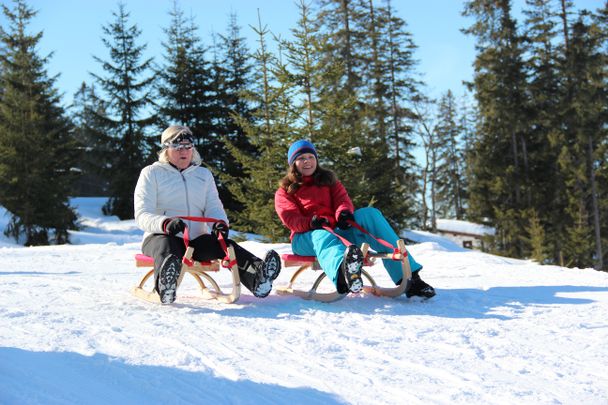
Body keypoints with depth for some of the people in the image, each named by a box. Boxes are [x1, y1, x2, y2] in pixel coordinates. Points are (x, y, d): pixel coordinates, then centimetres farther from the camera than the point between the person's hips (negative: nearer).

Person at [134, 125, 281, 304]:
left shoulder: (204, 175, 19)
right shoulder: (151, 173, 5)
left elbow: (213, 207, 12)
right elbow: (143, 215, -5)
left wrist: (220, 222, -15)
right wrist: (165, 223, -28)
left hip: (196, 239, 4)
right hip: (161, 235, -4)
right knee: (166, 247, -39)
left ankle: (257, 277, -53)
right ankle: (166, 289, -71)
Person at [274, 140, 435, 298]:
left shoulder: (328, 179, 28)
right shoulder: (284, 192, 17)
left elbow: (342, 198, 9)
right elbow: (290, 218, -2)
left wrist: (344, 212, -17)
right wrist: (311, 222, -24)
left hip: (336, 231, 4)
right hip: (306, 237, -4)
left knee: (369, 213, -23)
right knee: (322, 237, -42)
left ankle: (408, 277, -35)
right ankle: (343, 275, -85)